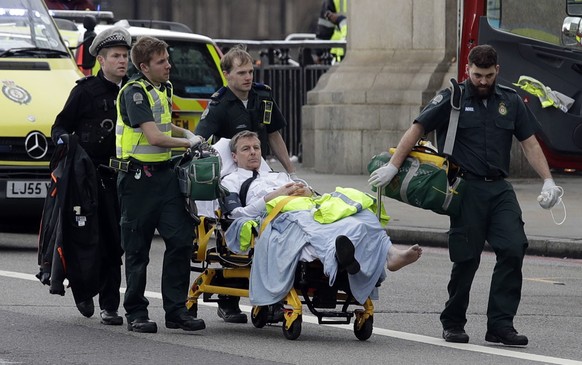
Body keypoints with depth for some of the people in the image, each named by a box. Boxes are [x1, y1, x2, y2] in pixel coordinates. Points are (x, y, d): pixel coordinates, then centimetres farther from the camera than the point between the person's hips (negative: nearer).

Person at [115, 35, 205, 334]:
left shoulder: (164, 88, 13)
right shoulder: (134, 92, -14)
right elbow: (154, 137, -21)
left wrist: (186, 133, 13)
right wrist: (189, 142, -9)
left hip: (164, 172, 7)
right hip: (138, 177, -7)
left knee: (181, 238, -2)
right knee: (137, 248, 1)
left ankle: (176, 309, 3)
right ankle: (136, 313, 9)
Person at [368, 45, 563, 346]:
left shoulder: (510, 101, 11)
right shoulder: (452, 99, -1)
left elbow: (529, 143, 13)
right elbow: (417, 129, -3)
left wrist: (548, 181, 3)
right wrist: (392, 166, -10)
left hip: (500, 188, 4)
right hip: (467, 188, -4)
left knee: (513, 249, -10)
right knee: (466, 258, -3)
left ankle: (500, 324, -8)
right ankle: (453, 324, 13)